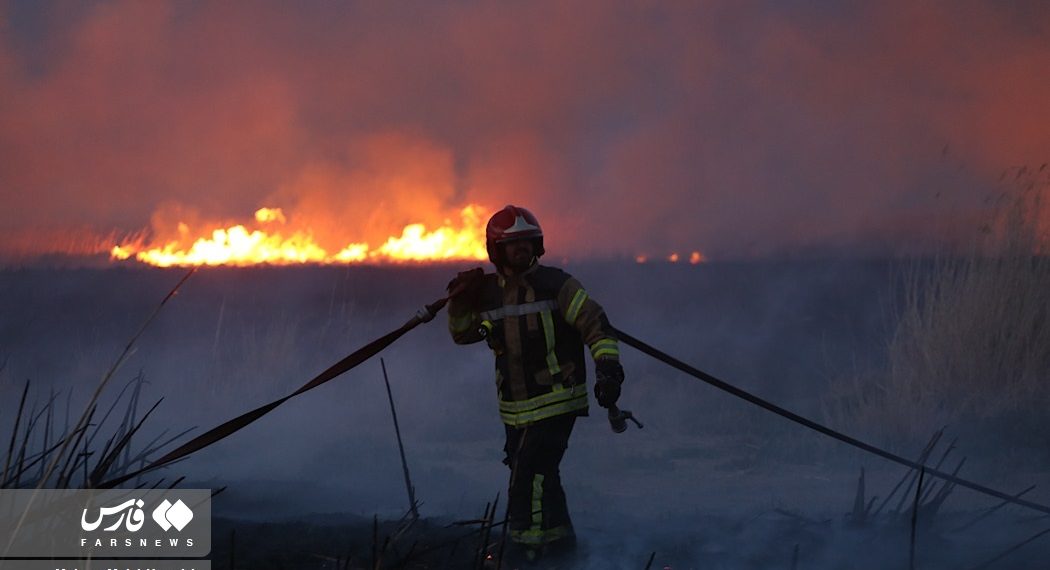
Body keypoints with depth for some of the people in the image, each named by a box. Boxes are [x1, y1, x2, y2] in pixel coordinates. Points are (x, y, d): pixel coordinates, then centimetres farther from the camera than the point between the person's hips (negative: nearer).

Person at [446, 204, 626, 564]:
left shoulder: (555, 285, -9)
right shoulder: (488, 293, 6)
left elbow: (595, 325, -8)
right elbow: (463, 333, 18)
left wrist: (608, 369, -20)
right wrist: (460, 302, 0)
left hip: (556, 402, -6)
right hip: (515, 409, 6)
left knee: (529, 478, -17)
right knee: (537, 479, 18)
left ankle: (532, 545, -10)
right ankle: (558, 540, 35)